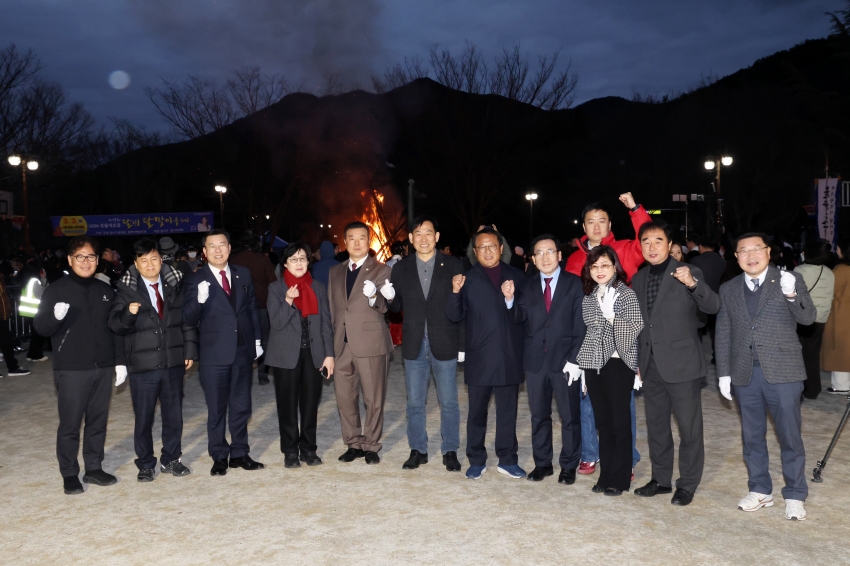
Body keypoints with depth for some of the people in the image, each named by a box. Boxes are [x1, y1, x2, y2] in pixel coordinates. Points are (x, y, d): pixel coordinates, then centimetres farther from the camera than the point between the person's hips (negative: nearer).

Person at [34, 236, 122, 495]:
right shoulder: (56, 290, -2)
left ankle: (94, 468, 22)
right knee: (70, 424, 2)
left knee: (98, 421, 10)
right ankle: (69, 474, 14)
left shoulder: (105, 291, 11)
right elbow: (40, 327, -5)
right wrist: (56, 317, -26)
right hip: (71, 369, -4)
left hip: (103, 368, 4)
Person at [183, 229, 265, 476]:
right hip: (214, 354, -3)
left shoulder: (243, 274, 6)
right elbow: (189, 319, -11)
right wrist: (200, 300, -30)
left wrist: (257, 339, 10)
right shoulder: (196, 280, -5)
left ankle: (240, 453, 24)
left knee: (241, 407, 12)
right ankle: (219, 457, 20)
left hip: (243, 351, 3)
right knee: (216, 409, 7)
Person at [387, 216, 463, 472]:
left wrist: (463, 344, -6)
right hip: (414, 345, 2)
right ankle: (418, 450, 25)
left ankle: (450, 451, 22)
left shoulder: (453, 265, -2)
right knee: (414, 402, 11)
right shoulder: (401, 268, 4)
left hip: (444, 343, -2)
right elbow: (397, 306, 4)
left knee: (448, 402, 8)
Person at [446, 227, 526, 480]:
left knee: (508, 411, 11)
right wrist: (455, 292, -22)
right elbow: (454, 316, -5)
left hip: (509, 357, 1)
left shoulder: (516, 276, 5)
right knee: (477, 411, 8)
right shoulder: (468, 279, 1)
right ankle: (476, 460, 20)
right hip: (479, 357, -1)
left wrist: (511, 300, -17)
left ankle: (507, 459, 23)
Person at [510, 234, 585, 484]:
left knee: (570, 416, 6)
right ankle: (542, 463, 25)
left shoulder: (574, 284, 0)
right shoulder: (528, 286, 10)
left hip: (565, 360, -3)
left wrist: (575, 359, -12)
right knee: (539, 415, 12)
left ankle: (568, 466, 20)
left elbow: (580, 325, -4)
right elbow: (519, 318, 2)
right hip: (535, 360, 3)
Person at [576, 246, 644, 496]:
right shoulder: (589, 297, 11)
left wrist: (611, 315, -22)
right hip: (593, 364, 5)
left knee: (619, 421, 1)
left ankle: (620, 478, 12)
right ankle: (606, 475, 21)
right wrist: (581, 367, 13)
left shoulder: (626, 294, -4)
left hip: (617, 363, -5)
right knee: (602, 422, 11)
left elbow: (636, 329, -8)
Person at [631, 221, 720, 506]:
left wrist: (693, 283, -36)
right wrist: (637, 361, 12)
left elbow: (713, 307, -19)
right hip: (651, 365, 5)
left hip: (682, 364, -5)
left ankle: (687, 484, 19)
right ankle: (661, 479, 29)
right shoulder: (638, 279, 9)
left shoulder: (688, 273, -7)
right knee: (656, 426, 15)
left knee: (689, 428, 4)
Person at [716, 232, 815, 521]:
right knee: (752, 435, 12)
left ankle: (794, 495, 18)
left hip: (782, 372, -3)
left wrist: (793, 294, -32)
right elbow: (723, 333, 10)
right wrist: (724, 373, 6)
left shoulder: (790, 280, -1)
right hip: (745, 374, 3)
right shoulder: (728, 289, 8)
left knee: (790, 436, 4)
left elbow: (808, 318, -12)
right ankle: (760, 490, 25)